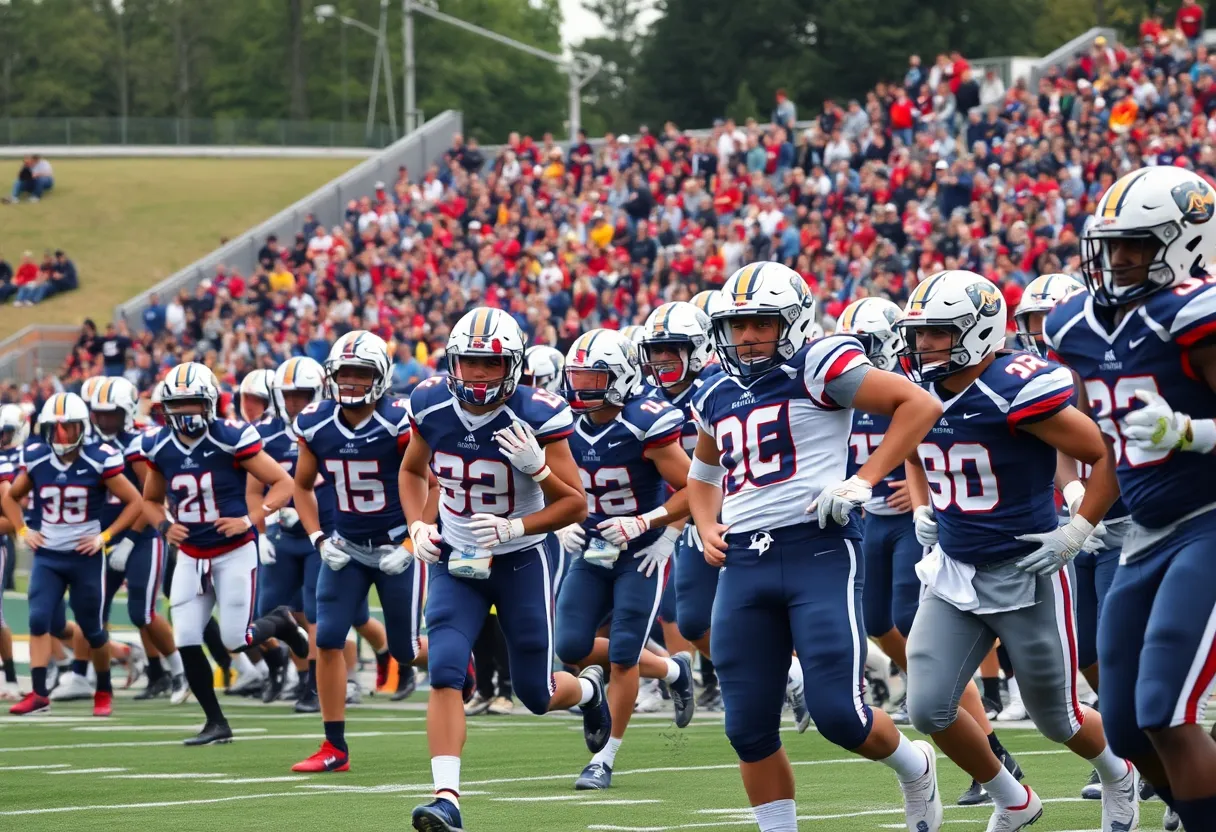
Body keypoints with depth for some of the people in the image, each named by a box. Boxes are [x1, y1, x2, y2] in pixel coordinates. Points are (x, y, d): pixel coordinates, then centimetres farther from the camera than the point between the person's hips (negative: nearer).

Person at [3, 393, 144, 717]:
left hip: (85, 556, -2)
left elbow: (135, 502, -4)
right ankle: (39, 693, -13)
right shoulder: (35, 460, -1)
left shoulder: (99, 461, -10)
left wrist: (104, 537, -9)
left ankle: (104, 691, 26)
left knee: (93, 629, 7)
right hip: (47, 556, 2)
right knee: (38, 620, -13)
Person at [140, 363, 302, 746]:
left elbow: (284, 484, -11)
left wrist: (249, 519, -22)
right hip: (191, 556, 4)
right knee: (187, 642, -4)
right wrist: (165, 527, -4)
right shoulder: (160, 447, -1)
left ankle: (280, 623, 26)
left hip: (234, 552, -4)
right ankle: (215, 722, 10)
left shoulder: (231, 440, -16)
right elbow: (150, 501, 17)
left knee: (236, 639, -8)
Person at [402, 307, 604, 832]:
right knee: (444, 672, -18)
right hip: (456, 559, 3)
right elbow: (412, 471, 12)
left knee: (535, 693, 5)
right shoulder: (432, 407, -8)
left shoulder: (536, 417, -20)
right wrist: (417, 526, -4)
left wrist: (516, 528, -29)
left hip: (522, 560, -2)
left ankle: (588, 690, 41)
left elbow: (575, 505, -14)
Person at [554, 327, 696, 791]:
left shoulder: (645, 425, -19)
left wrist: (645, 523, -23)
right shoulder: (568, 427, -1)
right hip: (593, 551, 6)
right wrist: (565, 525, -5)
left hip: (641, 554, -6)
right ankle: (671, 671, 22)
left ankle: (607, 758, 7)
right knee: (571, 647, 0)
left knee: (622, 657, -7)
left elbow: (693, 489, -15)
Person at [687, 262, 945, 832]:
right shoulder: (717, 398, 17)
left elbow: (920, 404, -7)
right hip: (744, 565, 6)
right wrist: (708, 530, 15)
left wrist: (865, 481, -13)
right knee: (749, 728, 4)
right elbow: (702, 475, 35)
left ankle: (914, 768, 23)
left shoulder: (818, 369, -3)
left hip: (817, 550, -6)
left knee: (837, 714, -9)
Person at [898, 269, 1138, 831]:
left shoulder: (1017, 390, -23)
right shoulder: (920, 390, 0)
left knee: (1057, 719, 9)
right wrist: (922, 512, 10)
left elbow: (1109, 456, -18)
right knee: (928, 709, -4)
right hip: (952, 572, 6)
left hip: (1026, 574, -6)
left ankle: (1118, 774, 43)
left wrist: (1074, 536, -17)